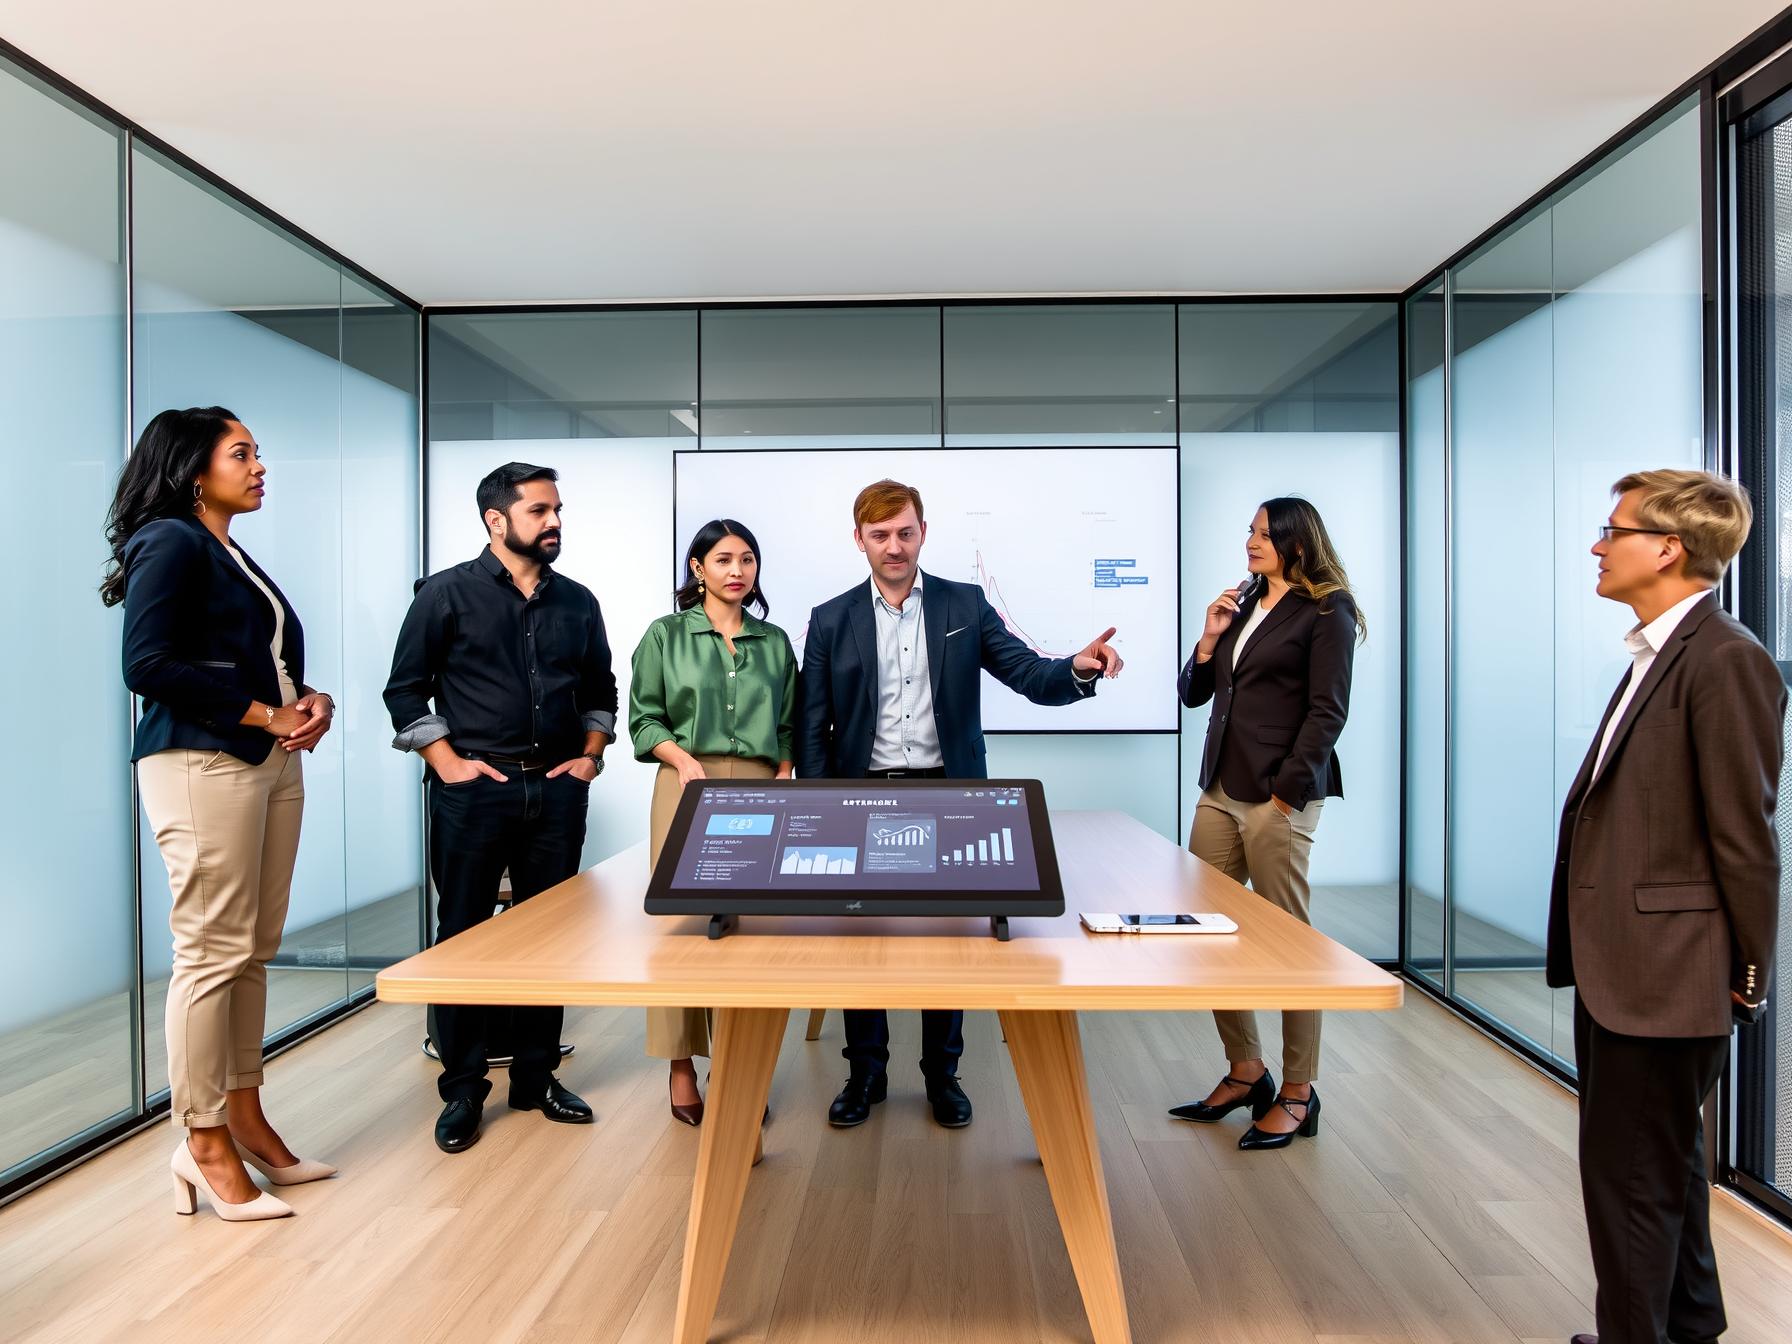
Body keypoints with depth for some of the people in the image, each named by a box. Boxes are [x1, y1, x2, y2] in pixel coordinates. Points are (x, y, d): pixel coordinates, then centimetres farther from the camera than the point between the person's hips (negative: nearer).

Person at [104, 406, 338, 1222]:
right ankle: (204, 1144, 6)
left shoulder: (233, 555, 21)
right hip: (201, 763, -8)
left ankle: (244, 1118, 20)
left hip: (271, 760, 8)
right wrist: (266, 715, -13)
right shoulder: (169, 542, -4)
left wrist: (311, 701, 2)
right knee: (212, 953, -5)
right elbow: (148, 667, -14)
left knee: (254, 952, 9)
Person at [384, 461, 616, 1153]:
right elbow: (406, 688, 0)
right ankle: (462, 1089, 18)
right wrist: (446, 761, -7)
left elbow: (600, 689, 19)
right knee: (464, 935, 4)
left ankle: (536, 1078, 24)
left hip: (556, 791, 4)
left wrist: (591, 754, 7)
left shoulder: (577, 602, 10)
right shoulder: (447, 593, -1)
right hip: (473, 789, -3)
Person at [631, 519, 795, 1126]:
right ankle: (681, 1070, 9)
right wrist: (685, 760, -12)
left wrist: (782, 779, 1)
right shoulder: (665, 635, 6)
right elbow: (645, 719, 3)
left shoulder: (775, 642, 14)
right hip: (688, 786, -2)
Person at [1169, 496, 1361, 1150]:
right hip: (1219, 789, 7)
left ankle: (1298, 1095, 17)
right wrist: (1210, 636, 2)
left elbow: (1327, 711, -10)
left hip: (1279, 795, -7)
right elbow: (1192, 694, 17)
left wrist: (1287, 792, -15)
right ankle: (1245, 1072, 25)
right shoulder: (1241, 604, 16)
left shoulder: (1327, 610, -3)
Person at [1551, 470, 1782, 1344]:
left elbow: (1744, 833, -17)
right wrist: (1590, 948, 16)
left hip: (1665, 972, -10)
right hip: (1622, 966, 10)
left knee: (1630, 1172, 4)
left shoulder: (1726, 660, -18)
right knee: (1663, 1165, 24)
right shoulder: (1657, 652, 11)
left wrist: (1749, 973, -10)